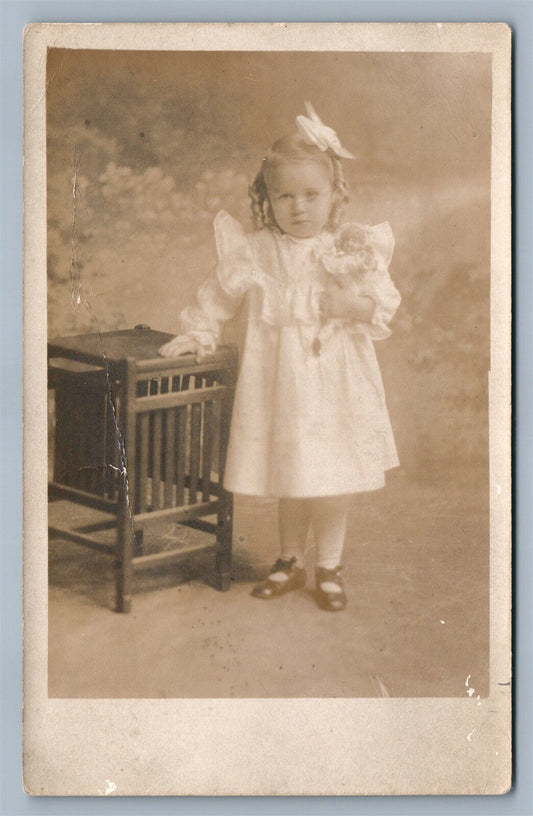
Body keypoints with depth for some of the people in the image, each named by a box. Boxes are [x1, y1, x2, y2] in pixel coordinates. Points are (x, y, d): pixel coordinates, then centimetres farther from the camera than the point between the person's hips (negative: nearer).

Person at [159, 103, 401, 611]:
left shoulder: (354, 249, -2)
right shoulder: (255, 251, 1)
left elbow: (384, 303, -2)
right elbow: (220, 293, 12)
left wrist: (356, 302, -20)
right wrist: (197, 333, 8)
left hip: (336, 384, -1)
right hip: (279, 382, 1)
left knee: (331, 484, 4)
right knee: (288, 481, 11)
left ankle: (329, 569, 23)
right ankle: (290, 562, 32)